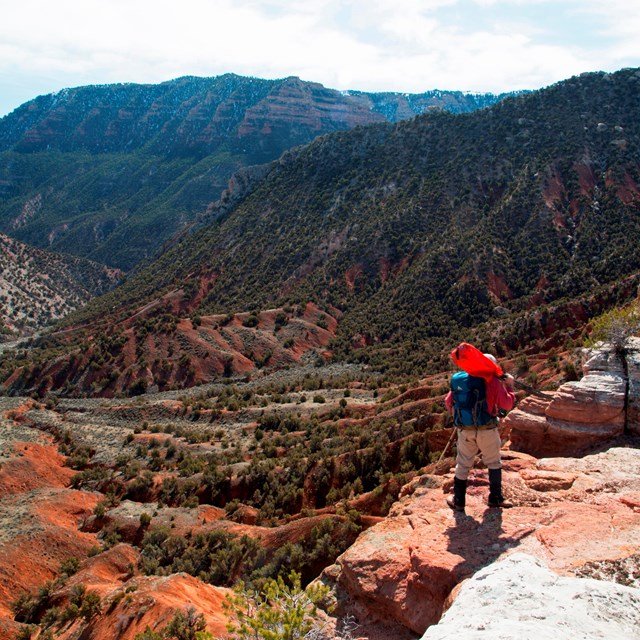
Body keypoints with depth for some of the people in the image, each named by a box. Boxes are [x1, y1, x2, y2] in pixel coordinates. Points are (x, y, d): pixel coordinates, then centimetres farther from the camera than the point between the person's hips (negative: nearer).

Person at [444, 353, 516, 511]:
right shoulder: (493, 381, -10)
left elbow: (448, 402, 8)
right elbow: (507, 404, -4)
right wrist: (509, 386, 9)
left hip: (464, 430, 3)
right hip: (487, 430, -3)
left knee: (463, 464, 13)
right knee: (494, 463, 17)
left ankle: (458, 501, 19)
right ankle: (495, 498, 24)